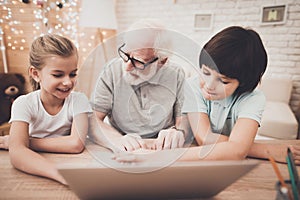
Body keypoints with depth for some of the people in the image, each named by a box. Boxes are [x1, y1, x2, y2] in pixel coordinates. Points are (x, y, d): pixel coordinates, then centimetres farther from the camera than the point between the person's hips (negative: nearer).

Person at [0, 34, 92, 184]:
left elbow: (76, 144, -25)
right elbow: (16, 152, -26)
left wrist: (16, 141, -20)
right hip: (34, 172, 0)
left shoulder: (78, 100, -11)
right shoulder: (24, 104, -11)